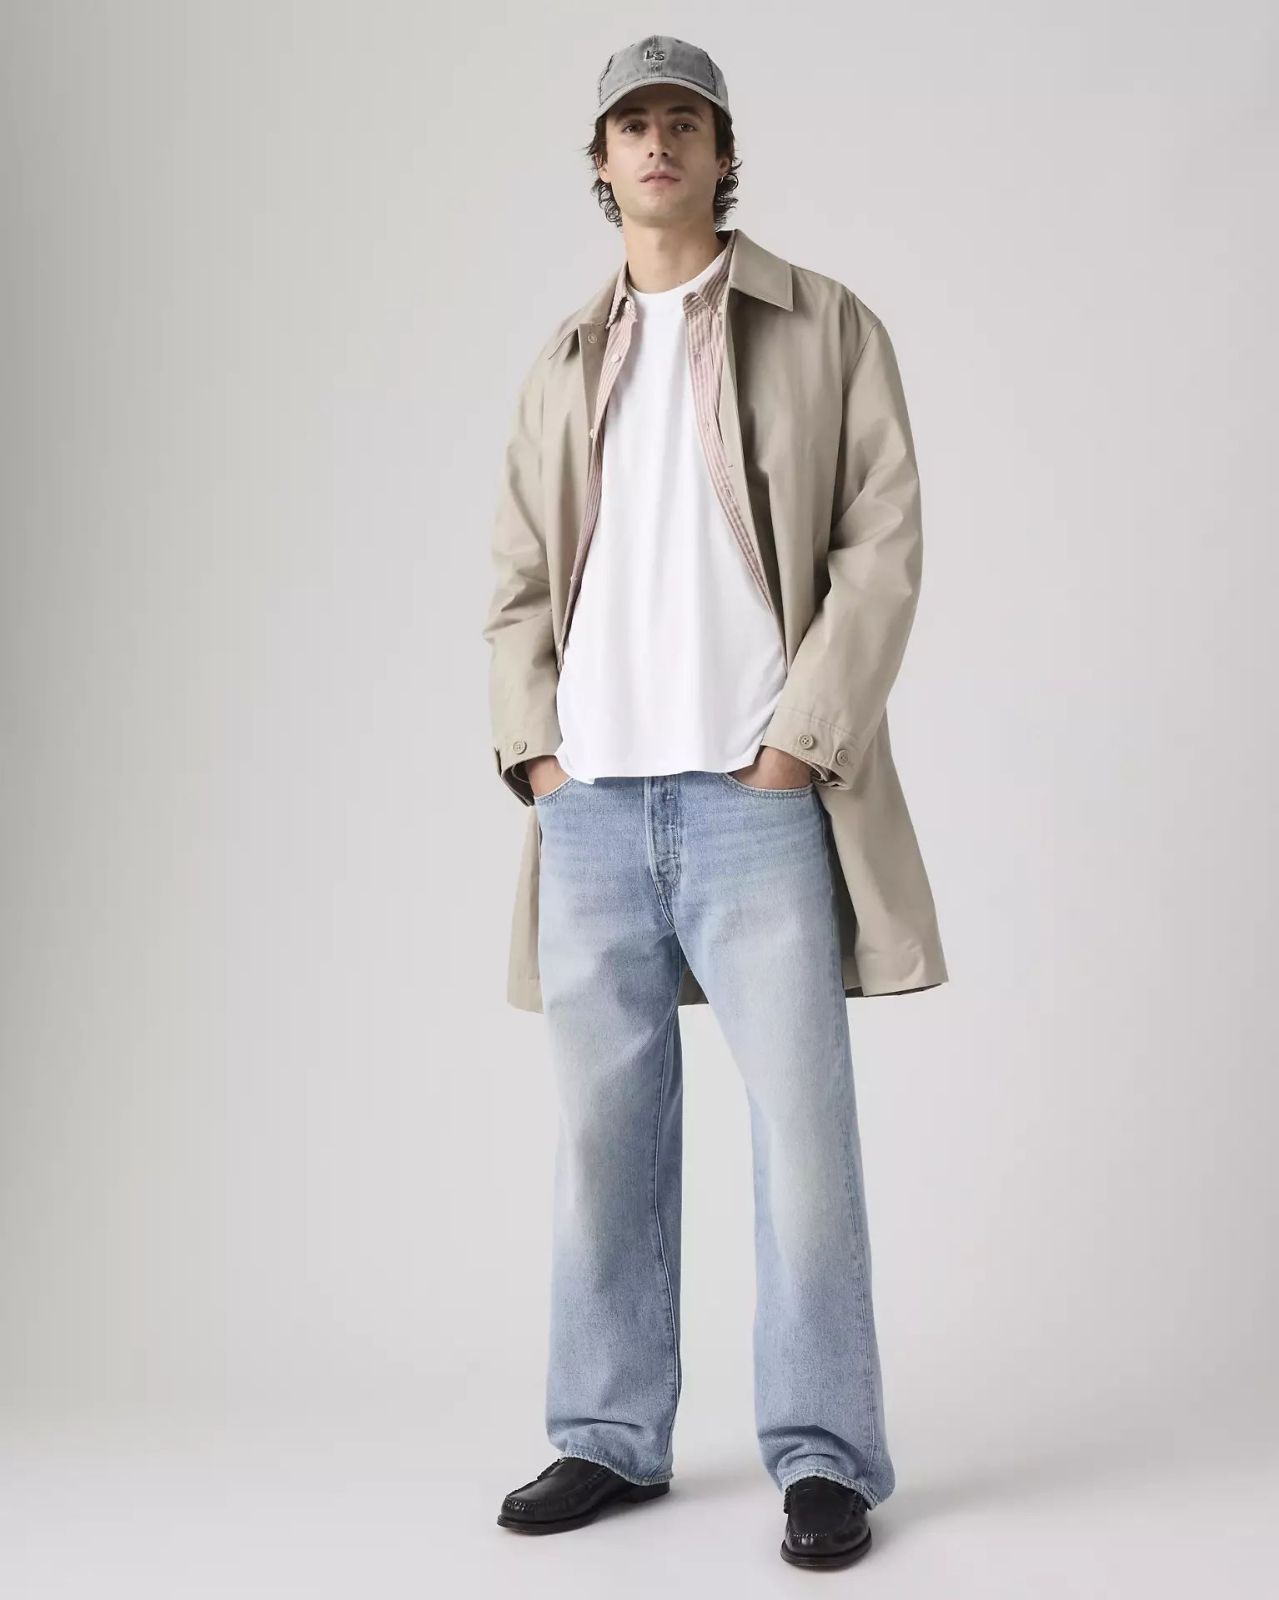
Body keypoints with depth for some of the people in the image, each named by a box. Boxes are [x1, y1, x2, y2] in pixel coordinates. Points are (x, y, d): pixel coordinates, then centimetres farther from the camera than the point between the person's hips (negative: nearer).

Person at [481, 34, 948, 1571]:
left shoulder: (827, 328, 8)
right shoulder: (563, 367, 19)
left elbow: (882, 549, 0)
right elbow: (518, 583, 17)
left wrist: (798, 744, -9)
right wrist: (533, 749, 2)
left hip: (753, 795, -3)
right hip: (590, 801, 4)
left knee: (803, 1123, -4)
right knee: (604, 1129, 6)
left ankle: (825, 1457, 6)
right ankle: (609, 1437, 18)